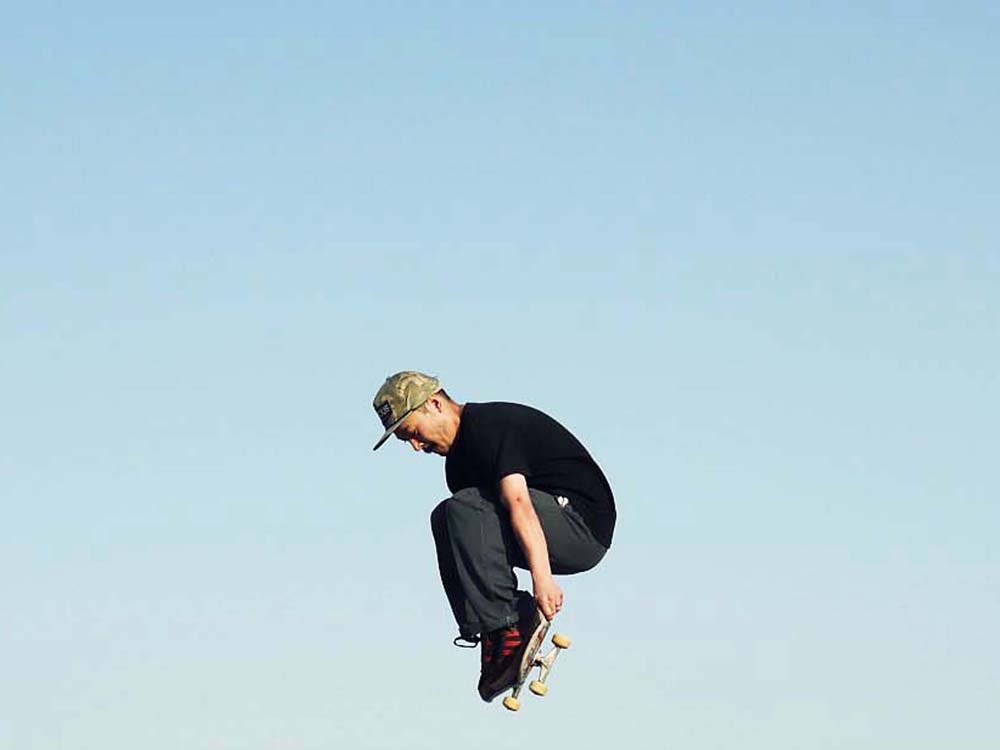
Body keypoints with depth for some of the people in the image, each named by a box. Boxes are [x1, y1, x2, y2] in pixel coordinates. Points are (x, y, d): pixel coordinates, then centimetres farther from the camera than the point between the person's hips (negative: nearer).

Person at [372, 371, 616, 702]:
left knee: (466, 509, -23)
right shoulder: (457, 461, 17)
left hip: (584, 524, -10)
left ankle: (504, 630, -23)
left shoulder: (491, 426, -15)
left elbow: (518, 503, -29)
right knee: (446, 519, 7)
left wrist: (542, 578, -40)